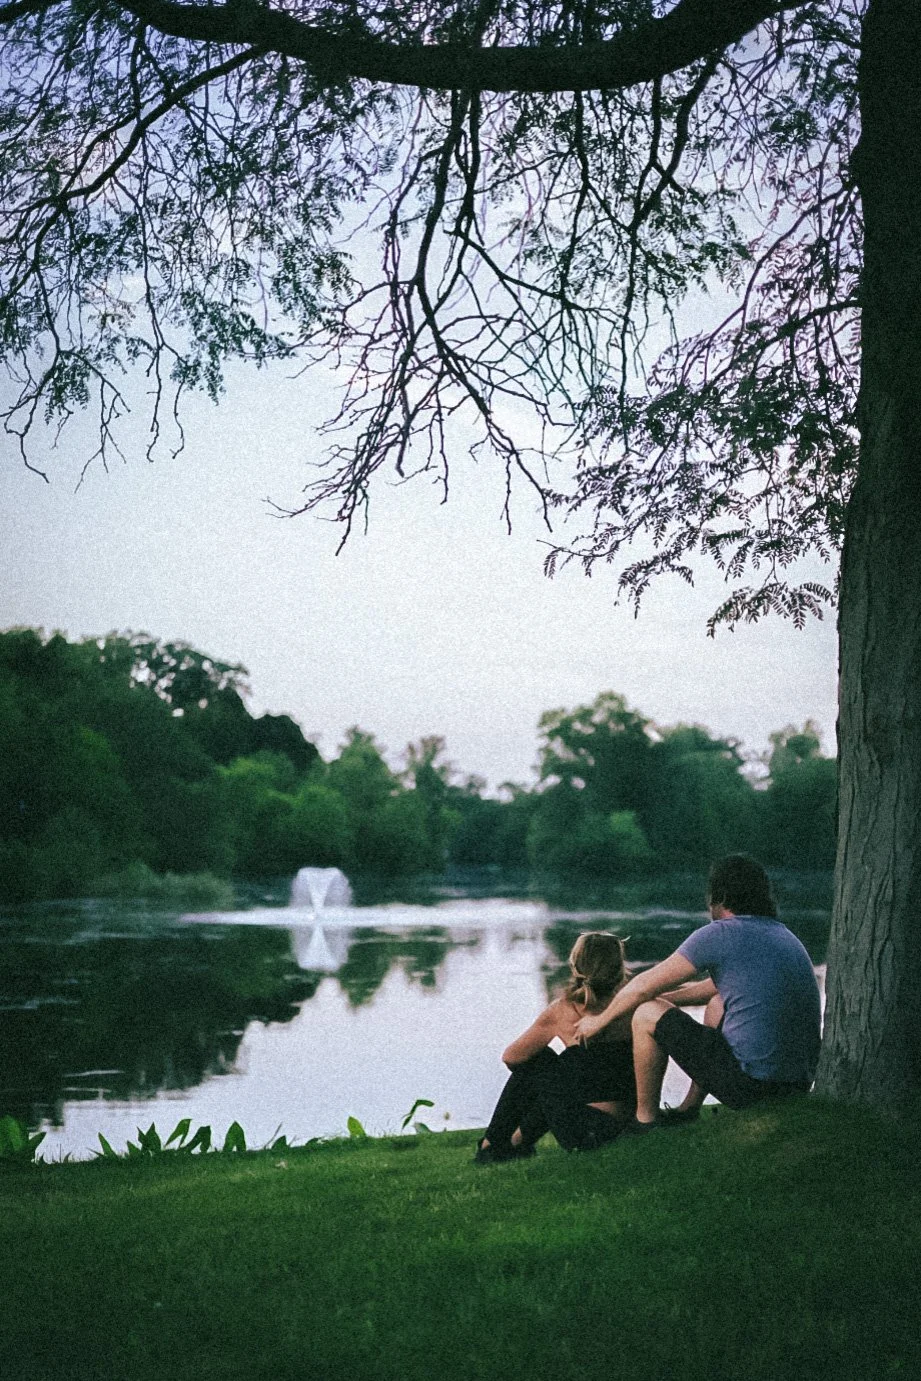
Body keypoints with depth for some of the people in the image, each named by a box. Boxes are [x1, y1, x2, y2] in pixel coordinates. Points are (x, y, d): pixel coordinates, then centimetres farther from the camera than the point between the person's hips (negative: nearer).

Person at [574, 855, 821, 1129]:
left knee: (648, 1013, 4)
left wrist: (600, 1021, 17)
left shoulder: (718, 935, -8)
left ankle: (645, 1120, 17)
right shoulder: (784, 936, 16)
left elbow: (644, 987, 1)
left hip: (750, 1084, -8)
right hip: (799, 1083, 8)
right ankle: (689, 1109, 32)